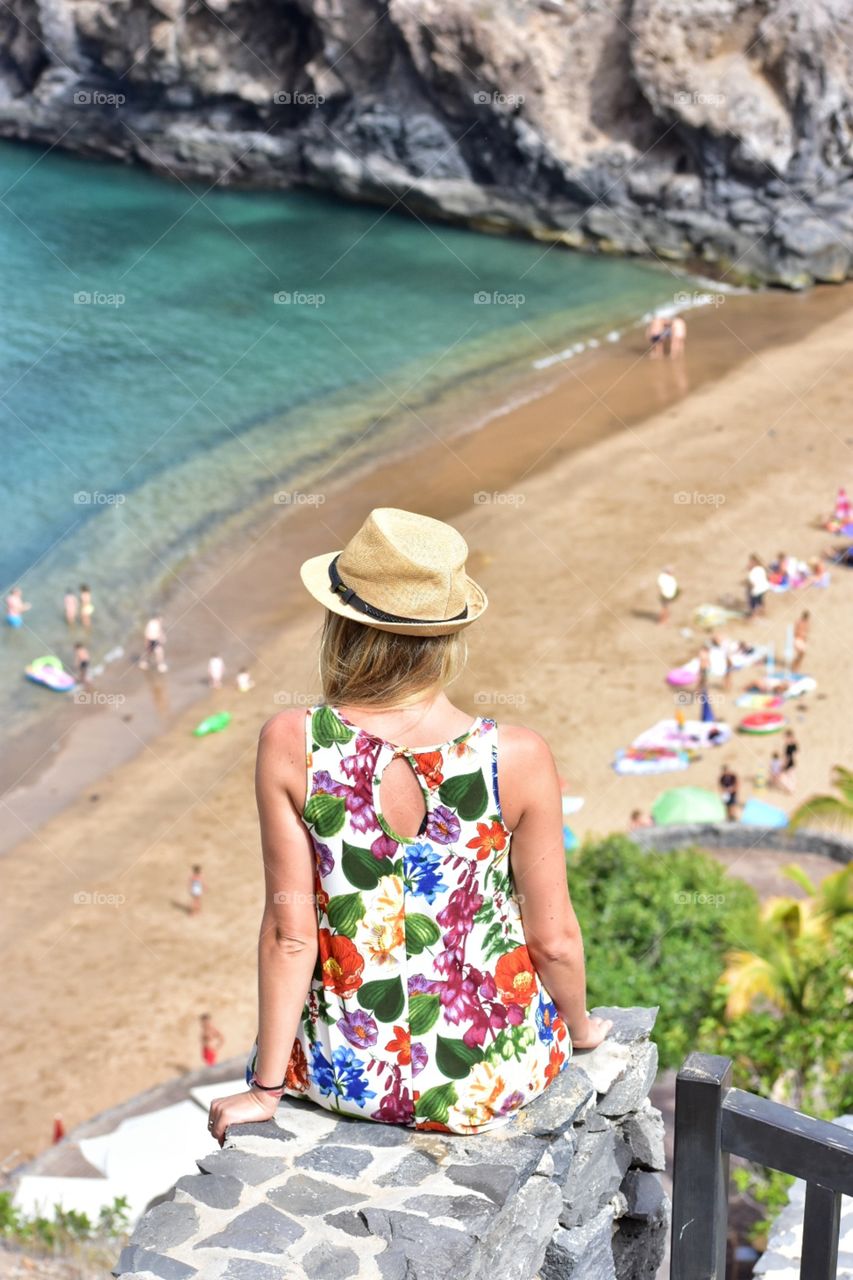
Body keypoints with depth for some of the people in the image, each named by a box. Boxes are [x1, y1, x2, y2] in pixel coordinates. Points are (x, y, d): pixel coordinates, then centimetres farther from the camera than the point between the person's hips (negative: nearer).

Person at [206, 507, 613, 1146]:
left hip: (345, 1073, 1)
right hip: (492, 1077, 0)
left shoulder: (289, 745, -17)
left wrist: (267, 1087, -1)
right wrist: (581, 1027, 12)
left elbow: (289, 931, -13)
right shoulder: (519, 758, -18)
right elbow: (554, 938, -9)